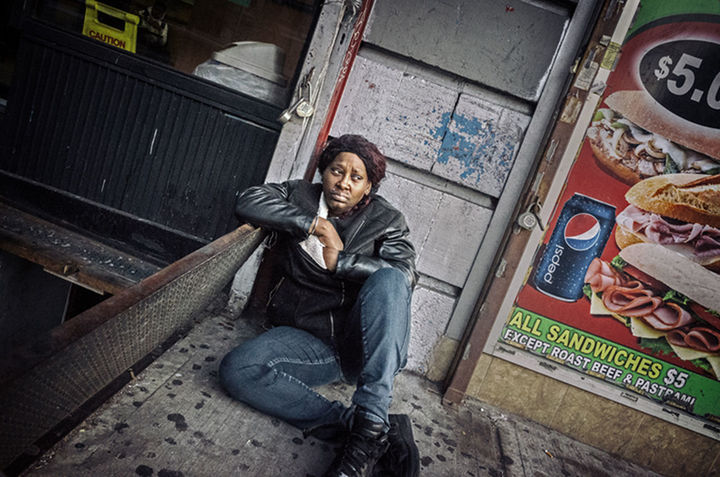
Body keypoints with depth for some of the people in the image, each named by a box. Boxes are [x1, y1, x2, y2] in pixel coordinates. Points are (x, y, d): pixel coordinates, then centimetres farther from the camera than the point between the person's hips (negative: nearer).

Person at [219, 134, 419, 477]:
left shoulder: (386, 220, 6)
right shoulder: (300, 197, 13)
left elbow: (405, 274, -10)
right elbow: (249, 202, -3)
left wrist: (340, 261, -15)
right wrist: (311, 223, -9)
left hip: (362, 344, -1)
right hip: (308, 341, 2)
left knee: (389, 279, -32)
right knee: (236, 370, -26)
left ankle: (370, 424, -39)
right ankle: (369, 427, -29)